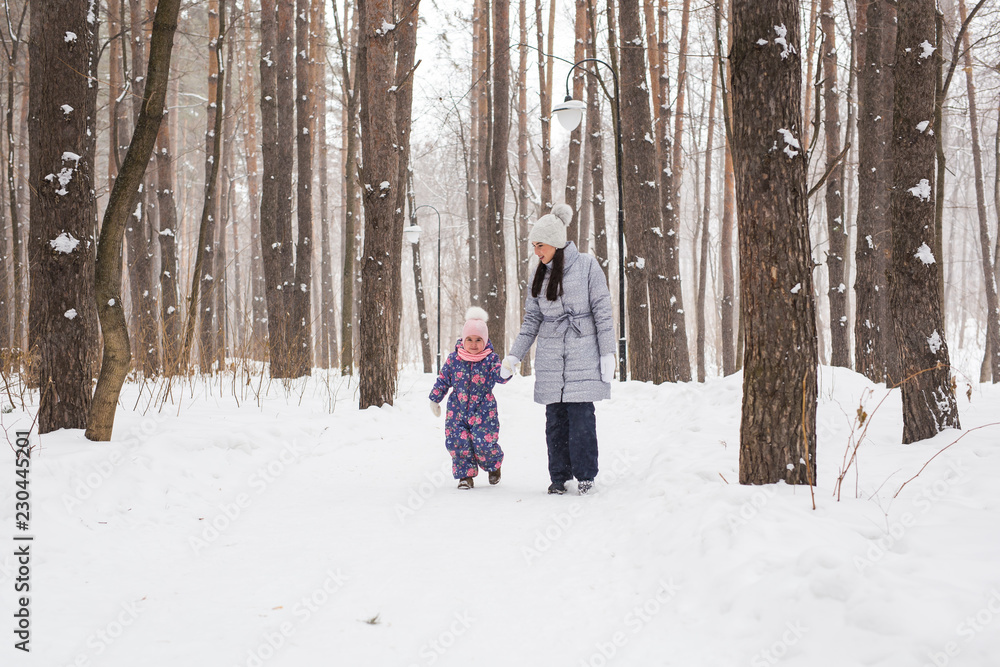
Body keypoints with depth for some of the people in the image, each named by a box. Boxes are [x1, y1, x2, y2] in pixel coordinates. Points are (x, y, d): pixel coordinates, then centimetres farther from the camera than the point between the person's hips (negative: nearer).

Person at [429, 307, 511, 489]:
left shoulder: (491, 358, -5)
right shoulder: (454, 358, 1)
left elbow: (499, 376, -20)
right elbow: (443, 380, 11)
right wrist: (434, 399, 15)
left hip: (483, 411, -2)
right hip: (457, 410, 2)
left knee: (484, 443, -8)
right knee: (458, 442, -6)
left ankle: (494, 465, 25)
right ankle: (466, 475, 10)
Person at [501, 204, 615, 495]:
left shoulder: (587, 266, -3)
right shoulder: (540, 274, 10)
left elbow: (603, 311, -3)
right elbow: (531, 320, 13)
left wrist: (608, 354, -7)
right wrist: (512, 357, 7)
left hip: (583, 355, -4)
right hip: (550, 359, 4)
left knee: (581, 416, -8)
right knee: (555, 418, 2)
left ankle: (585, 475, 4)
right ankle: (559, 477, 11)